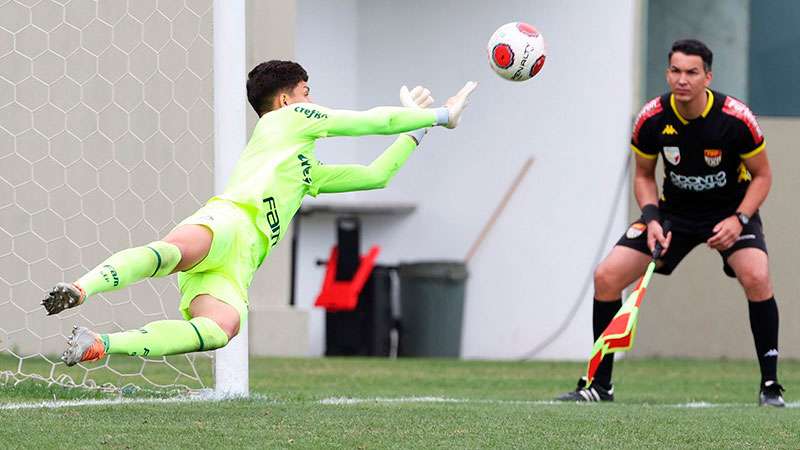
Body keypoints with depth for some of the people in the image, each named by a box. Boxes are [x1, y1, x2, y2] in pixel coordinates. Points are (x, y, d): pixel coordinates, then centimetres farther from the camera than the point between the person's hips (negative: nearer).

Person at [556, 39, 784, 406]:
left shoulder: (735, 118, -23)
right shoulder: (652, 119, -15)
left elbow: (762, 175, -9)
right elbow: (643, 176, 2)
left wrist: (739, 220, -23)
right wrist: (652, 219, -15)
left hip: (731, 210, -3)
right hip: (675, 209, 3)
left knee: (756, 277, -31)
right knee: (606, 277, -10)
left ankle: (770, 386, -16)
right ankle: (599, 384, 4)